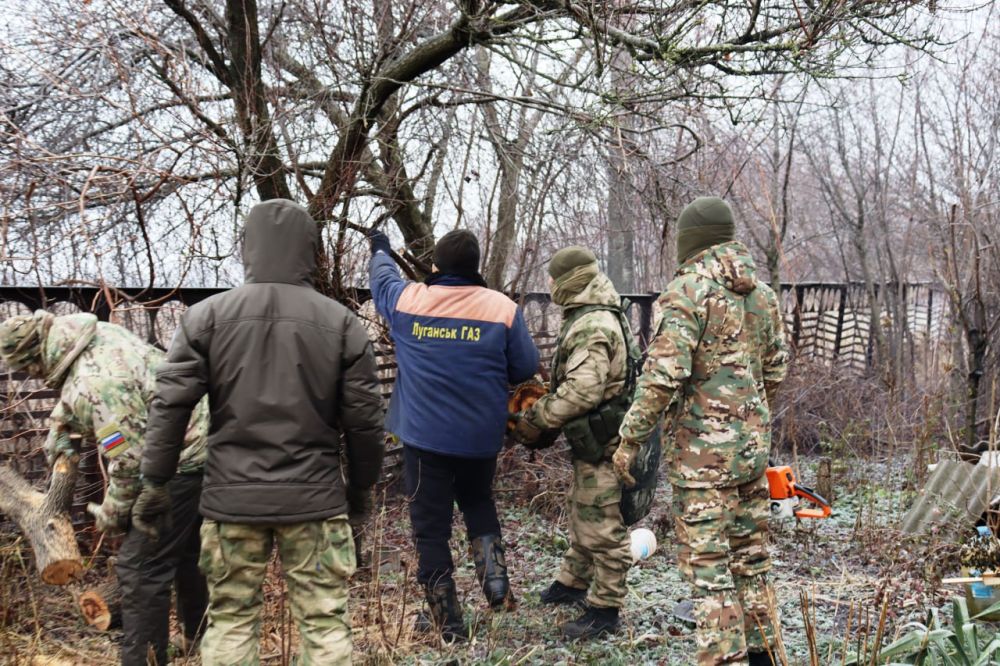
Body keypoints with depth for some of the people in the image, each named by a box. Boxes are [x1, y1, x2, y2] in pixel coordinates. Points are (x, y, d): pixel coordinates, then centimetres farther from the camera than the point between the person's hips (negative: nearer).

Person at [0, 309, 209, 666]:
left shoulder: (94, 385, -27)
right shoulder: (97, 330, 3)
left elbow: (129, 459, -24)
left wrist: (111, 514, -9)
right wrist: (58, 429, 21)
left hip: (181, 461, -11)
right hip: (204, 445, 11)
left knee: (140, 567, -7)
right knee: (186, 552, 24)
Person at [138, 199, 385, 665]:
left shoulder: (207, 316, -1)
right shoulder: (342, 323, -1)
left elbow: (169, 405, -4)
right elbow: (363, 419, 1)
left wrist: (154, 481, 6)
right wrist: (360, 487, 14)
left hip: (231, 498, 1)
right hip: (315, 500, -1)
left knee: (230, 621, 12)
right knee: (325, 622, 7)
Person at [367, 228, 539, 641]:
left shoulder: (406, 300, -5)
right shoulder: (502, 308, -8)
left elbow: (384, 278, 18)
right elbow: (526, 368, -2)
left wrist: (380, 250, 40)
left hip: (424, 434, -1)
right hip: (481, 435, 1)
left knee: (431, 524, 8)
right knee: (477, 502, 27)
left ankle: (447, 622, 12)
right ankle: (495, 576, 7)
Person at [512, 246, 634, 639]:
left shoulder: (592, 326, -21)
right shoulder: (589, 318, 14)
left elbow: (582, 389, -29)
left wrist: (538, 420, -20)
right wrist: (542, 411, 9)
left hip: (601, 442, -11)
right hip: (590, 438, 11)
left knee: (600, 524, -3)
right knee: (582, 514, 23)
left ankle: (605, 609, 6)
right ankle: (573, 582, 38)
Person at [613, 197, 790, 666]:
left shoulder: (687, 290, -14)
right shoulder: (761, 293, 10)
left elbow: (664, 375, -20)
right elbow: (776, 370, 15)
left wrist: (630, 438, -12)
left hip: (703, 450, -8)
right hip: (754, 443, 8)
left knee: (708, 564, -2)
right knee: (750, 552, 18)